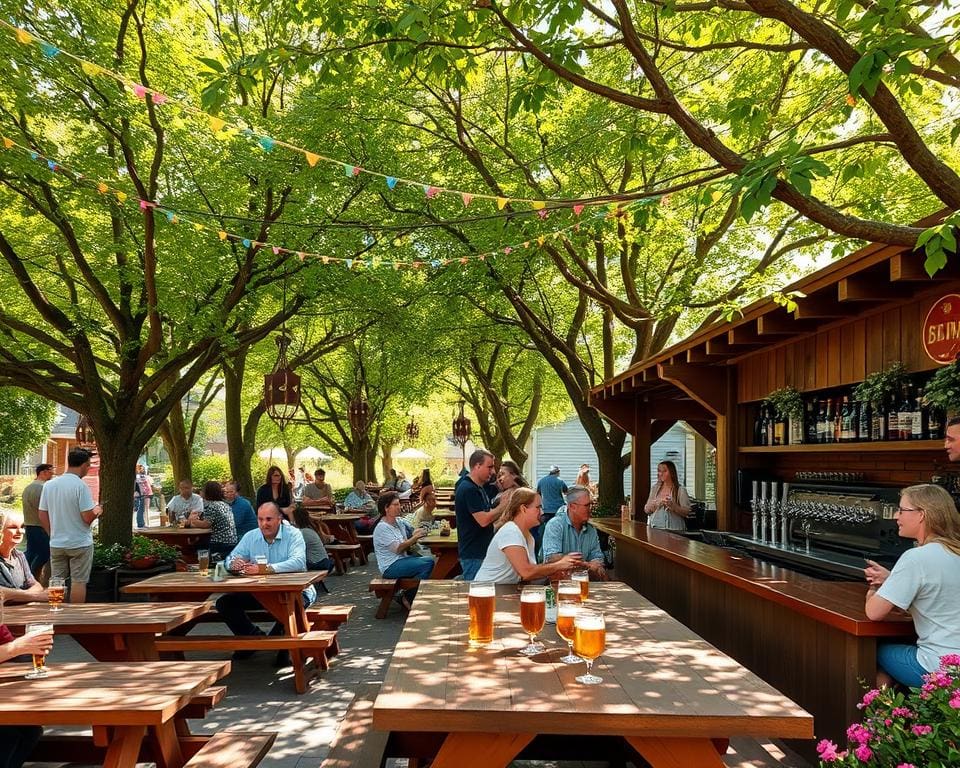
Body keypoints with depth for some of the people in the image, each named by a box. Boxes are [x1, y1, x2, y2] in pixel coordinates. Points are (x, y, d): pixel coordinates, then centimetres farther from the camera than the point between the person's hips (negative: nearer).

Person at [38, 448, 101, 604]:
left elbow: (42, 516, 6)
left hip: (56, 544, 5)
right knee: (79, 582, 3)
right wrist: (96, 511, 2)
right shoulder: (81, 486, -17)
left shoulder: (49, 485, 2)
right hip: (80, 544, -5)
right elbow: (88, 518, -19)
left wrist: (53, 534, 18)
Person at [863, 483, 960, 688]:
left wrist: (872, 592, 3)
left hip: (939, 669, -7)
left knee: (877, 650, 13)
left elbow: (874, 613, -18)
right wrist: (890, 579, 7)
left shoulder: (917, 558, -19)